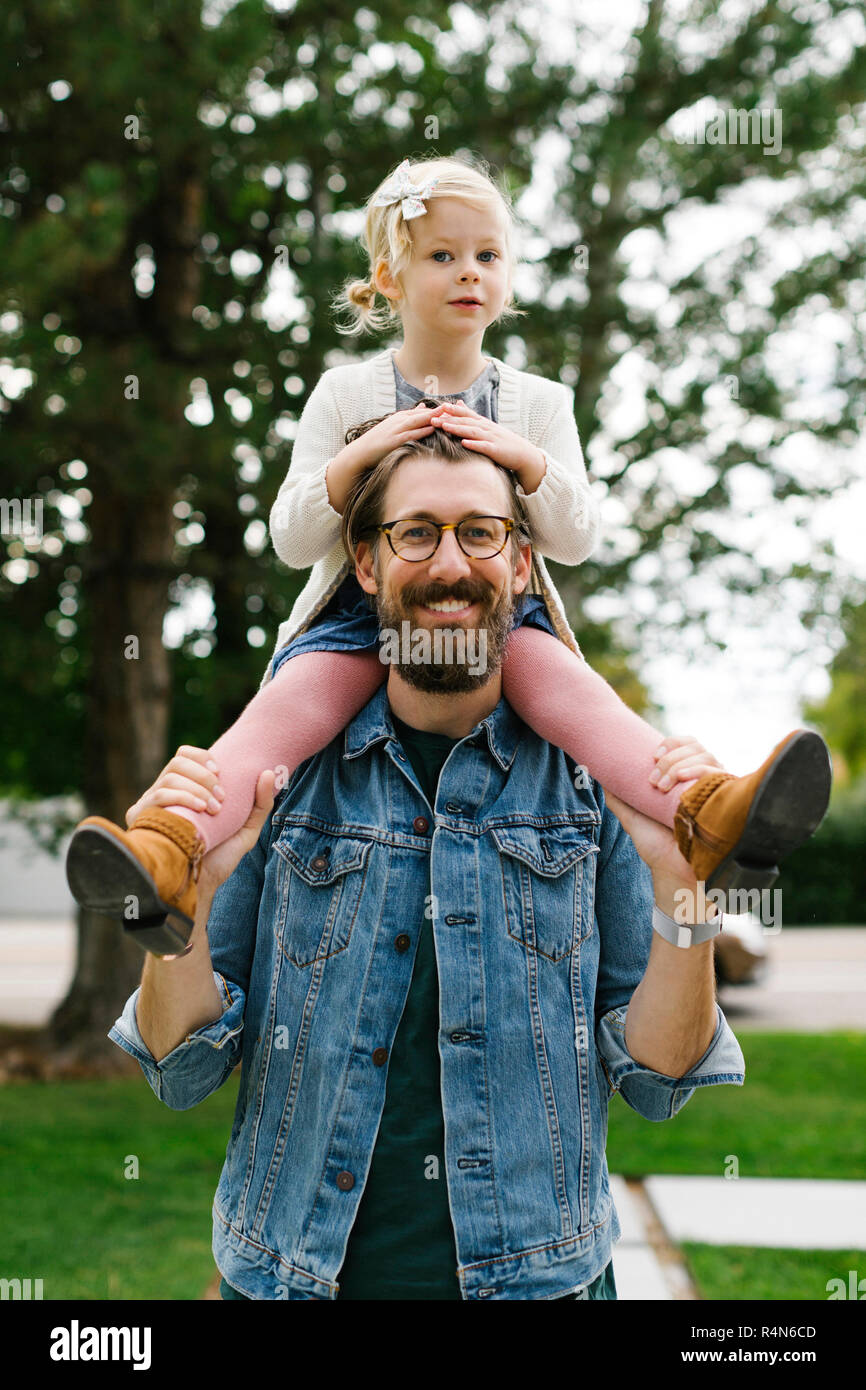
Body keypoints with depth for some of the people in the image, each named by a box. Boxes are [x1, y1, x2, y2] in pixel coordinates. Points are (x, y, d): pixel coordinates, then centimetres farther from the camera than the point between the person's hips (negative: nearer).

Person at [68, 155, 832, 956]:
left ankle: (710, 816, -51)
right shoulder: (345, 394, 7)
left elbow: (578, 539, 3)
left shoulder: (539, 404, 10)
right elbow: (291, 542, 2)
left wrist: (528, 460, -15)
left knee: (564, 684, -31)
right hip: (359, 616, 0)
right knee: (292, 701, -30)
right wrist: (356, 457, -15)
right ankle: (169, 855, -49)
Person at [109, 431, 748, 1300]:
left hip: (537, 1271, 0)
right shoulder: (282, 773, -3)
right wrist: (185, 899, -19)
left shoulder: (590, 782, -3)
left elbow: (655, 1081, -4)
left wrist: (678, 889, -18)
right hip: (291, 1272, 1)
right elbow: (181, 1076, -2)